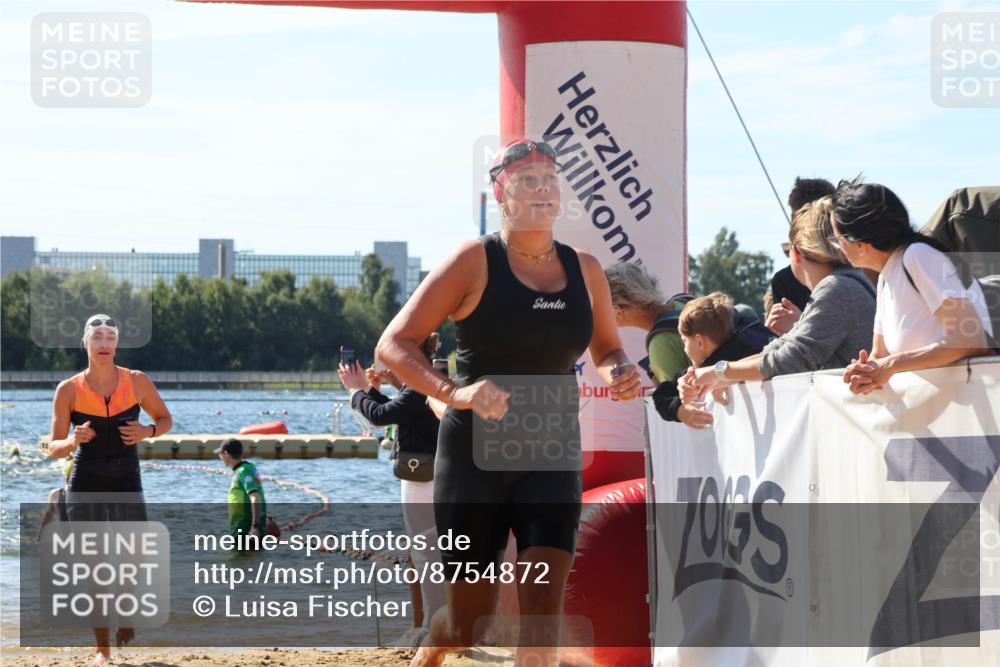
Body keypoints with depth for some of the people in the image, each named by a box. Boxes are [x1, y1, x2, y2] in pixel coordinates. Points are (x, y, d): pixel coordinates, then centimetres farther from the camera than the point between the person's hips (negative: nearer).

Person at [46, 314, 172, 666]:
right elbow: (54, 448, 0)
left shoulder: (137, 382, -2)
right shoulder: (68, 390, -3)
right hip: (85, 488, 0)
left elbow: (165, 419, 12)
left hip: (126, 486, 0)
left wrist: (147, 431, -10)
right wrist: (74, 440, -22)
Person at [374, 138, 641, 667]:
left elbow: (607, 350, 21)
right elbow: (393, 345, -11)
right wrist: (454, 393, -28)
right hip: (476, 453, -3)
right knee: (469, 622, 7)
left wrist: (618, 374, -5)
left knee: (543, 606, -14)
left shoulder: (584, 270, 5)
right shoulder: (475, 261, -8)